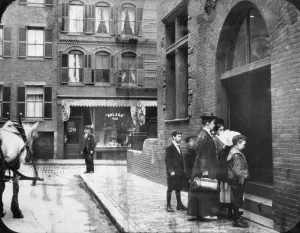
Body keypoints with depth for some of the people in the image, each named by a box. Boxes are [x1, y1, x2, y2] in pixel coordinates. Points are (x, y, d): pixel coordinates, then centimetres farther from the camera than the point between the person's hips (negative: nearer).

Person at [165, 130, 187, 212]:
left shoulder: (178, 147, 16)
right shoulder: (169, 148, -8)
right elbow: (168, 160, -12)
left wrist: (182, 170, 13)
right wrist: (171, 171, -18)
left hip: (179, 172, 7)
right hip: (172, 172, -7)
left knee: (178, 189, 12)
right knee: (170, 189, 0)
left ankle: (179, 204, 18)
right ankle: (168, 205, 6)